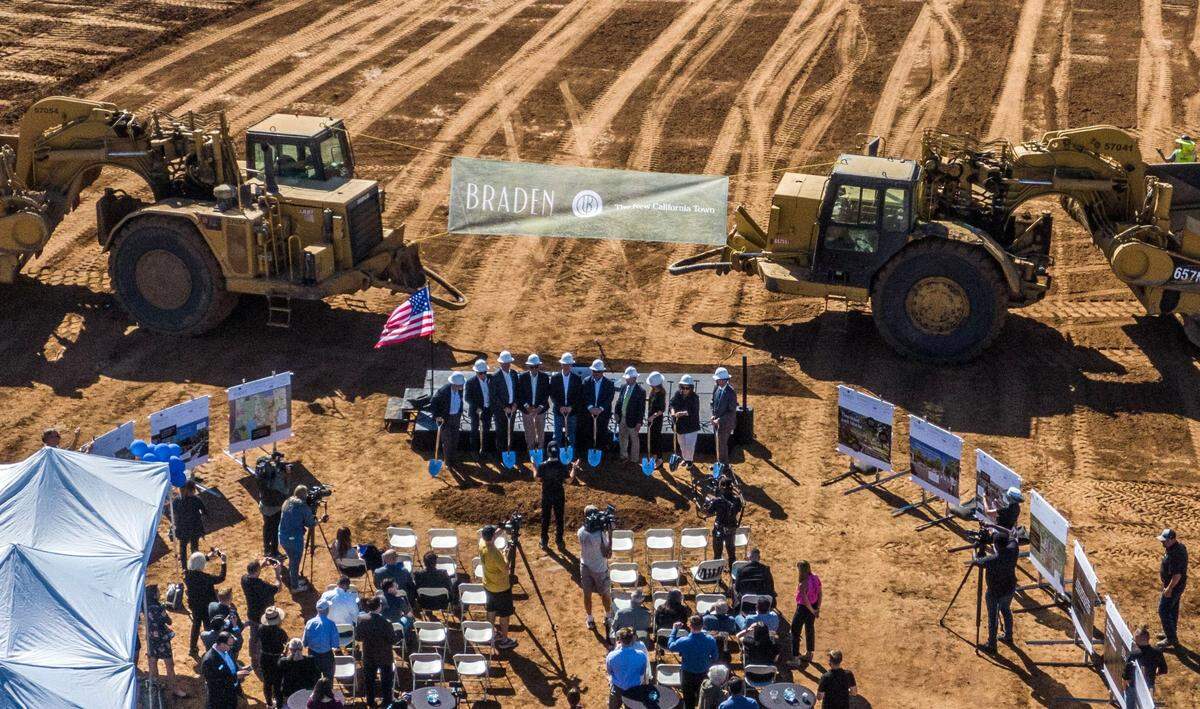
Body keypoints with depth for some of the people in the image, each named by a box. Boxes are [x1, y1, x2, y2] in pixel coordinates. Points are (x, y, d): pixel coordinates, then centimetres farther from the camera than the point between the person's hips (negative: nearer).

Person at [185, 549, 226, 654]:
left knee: (196, 624, 25)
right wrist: (223, 562, -20)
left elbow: (196, 565, 6)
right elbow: (221, 578, -26)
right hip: (206, 606, -6)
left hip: (194, 605, 6)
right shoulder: (204, 577, -33)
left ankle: (193, 648, 36)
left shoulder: (187, 574, -14)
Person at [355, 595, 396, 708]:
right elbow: (393, 640, -22)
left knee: (369, 680, 20)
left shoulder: (361, 619, -17)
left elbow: (357, 637, -7)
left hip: (368, 656, 3)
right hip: (384, 656, -3)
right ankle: (386, 701, 26)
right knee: (386, 680, 17)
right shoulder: (385, 622, -29)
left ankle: (370, 701, 31)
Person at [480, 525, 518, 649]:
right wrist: (505, 554, -15)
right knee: (504, 614, 10)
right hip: (501, 588, -8)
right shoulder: (494, 553, -36)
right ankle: (504, 640, 22)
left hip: (488, 585, 8)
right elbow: (505, 569, -26)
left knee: (491, 609, 25)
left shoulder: (482, 544, -13)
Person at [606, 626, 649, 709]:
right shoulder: (641, 655, -26)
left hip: (617, 689, 0)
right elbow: (642, 673, -8)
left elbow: (609, 671, -5)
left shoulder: (611, 656, -28)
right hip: (635, 689, 1)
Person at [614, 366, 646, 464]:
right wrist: (617, 414, 6)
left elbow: (641, 408, -14)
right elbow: (619, 401, 11)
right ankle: (624, 456, 36)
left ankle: (634, 459, 22)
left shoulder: (640, 391, -16)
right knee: (622, 438, 19)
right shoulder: (623, 387, 1)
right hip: (621, 418, 6)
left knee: (634, 440, 9)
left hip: (632, 420, -6)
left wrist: (639, 422, -15)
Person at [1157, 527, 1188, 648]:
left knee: (1163, 611, 1)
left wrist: (1169, 588, -21)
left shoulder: (1175, 554, -33)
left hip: (1174, 586, -10)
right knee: (1173, 609, 23)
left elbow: (1177, 575, -31)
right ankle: (1170, 633, 38)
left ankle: (1171, 639, 10)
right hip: (1177, 585, 10)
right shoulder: (1179, 545, 0)